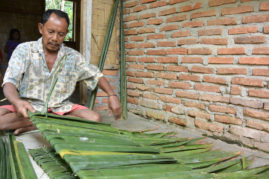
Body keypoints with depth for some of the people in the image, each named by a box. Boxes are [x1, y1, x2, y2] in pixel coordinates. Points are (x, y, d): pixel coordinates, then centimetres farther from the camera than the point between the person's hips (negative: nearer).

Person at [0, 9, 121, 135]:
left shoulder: (73, 56, 5)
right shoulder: (24, 50, -3)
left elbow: (96, 75, 10)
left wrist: (112, 95, -8)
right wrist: (17, 102, -35)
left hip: (60, 108, 3)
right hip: (29, 107, -2)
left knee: (94, 119, -24)